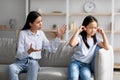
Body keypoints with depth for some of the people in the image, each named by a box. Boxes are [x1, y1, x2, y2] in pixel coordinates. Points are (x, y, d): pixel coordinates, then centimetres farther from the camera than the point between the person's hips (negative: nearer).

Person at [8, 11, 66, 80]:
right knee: (11, 67, -35)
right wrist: (29, 51, -29)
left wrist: (58, 36, -5)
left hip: (34, 62, 2)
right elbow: (19, 55, -9)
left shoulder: (41, 34, 10)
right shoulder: (23, 33, -3)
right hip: (21, 62, -1)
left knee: (33, 64, -36)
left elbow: (51, 48, 5)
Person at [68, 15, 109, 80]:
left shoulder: (96, 39, 10)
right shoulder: (80, 37, -4)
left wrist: (103, 34, -3)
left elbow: (107, 47, -1)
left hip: (86, 65, 2)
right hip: (75, 62, -2)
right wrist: (78, 31, -18)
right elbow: (71, 44, -25)